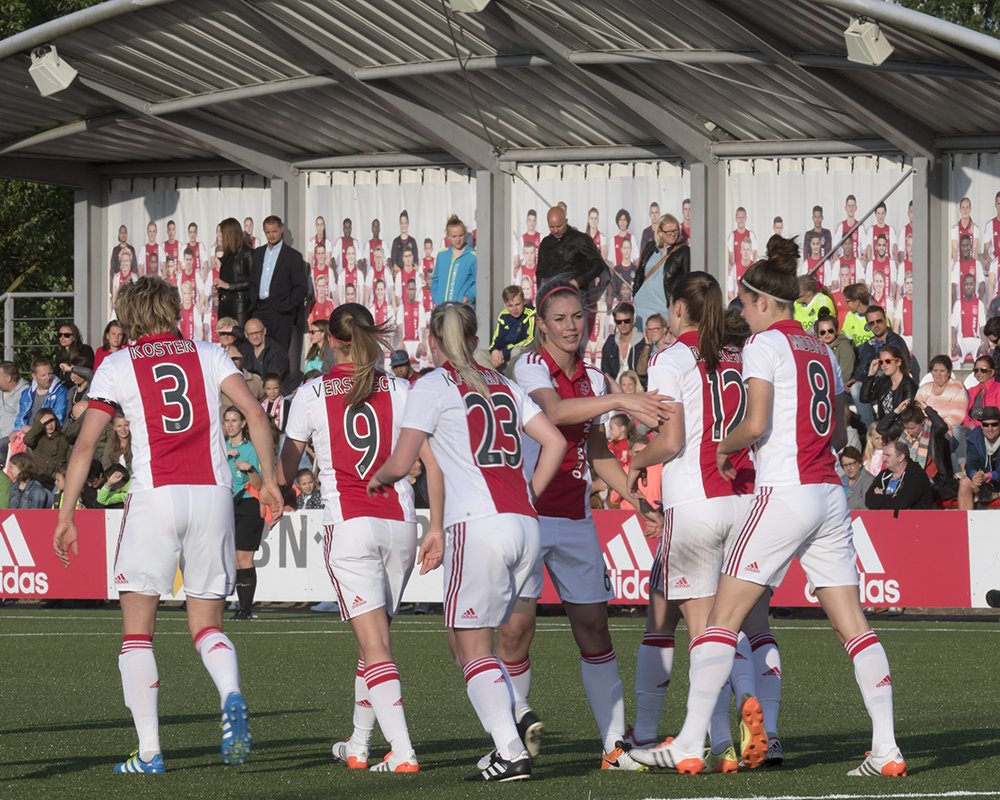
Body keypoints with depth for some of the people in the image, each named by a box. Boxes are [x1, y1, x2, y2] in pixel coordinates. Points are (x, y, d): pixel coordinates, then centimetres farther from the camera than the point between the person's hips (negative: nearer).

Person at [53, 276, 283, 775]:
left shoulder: (116, 365, 8)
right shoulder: (207, 355, 13)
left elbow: (85, 444, 2)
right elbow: (254, 412, 0)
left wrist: (66, 516, 5)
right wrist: (268, 480, 0)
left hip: (155, 496, -2)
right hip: (213, 492, 2)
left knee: (137, 630, 7)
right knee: (206, 626, 12)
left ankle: (149, 752, 0)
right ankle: (232, 699, -20)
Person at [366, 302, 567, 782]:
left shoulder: (433, 387, 2)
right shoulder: (503, 386, 19)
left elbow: (401, 464, -1)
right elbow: (555, 442, 13)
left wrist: (378, 478, 20)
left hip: (479, 523, -6)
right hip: (525, 525, 6)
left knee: (473, 647, -2)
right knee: (466, 639, 17)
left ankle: (510, 753, -13)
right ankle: (517, 720, 3)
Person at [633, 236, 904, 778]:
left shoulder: (765, 344, -5)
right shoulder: (821, 351, 16)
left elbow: (756, 425, -15)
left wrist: (725, 448, 3)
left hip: (784, 494, -7)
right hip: (830, 494, 7)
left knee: (723, 616, -3)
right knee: (852, 625, 5)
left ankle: (690, 744, -7)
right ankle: (886, 749, -1)